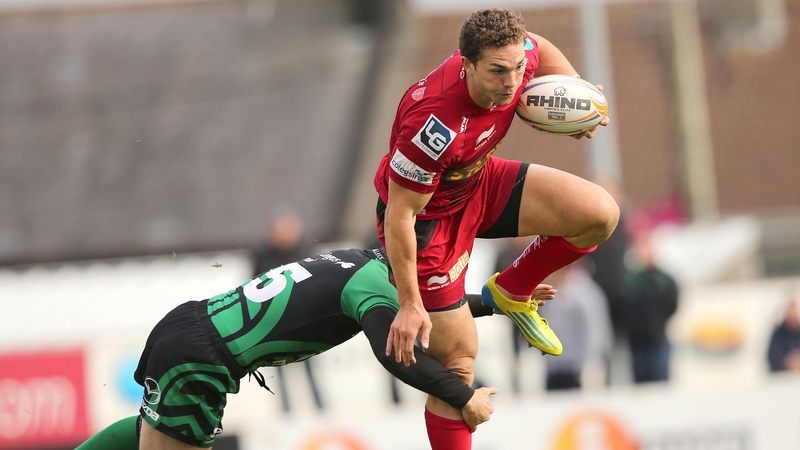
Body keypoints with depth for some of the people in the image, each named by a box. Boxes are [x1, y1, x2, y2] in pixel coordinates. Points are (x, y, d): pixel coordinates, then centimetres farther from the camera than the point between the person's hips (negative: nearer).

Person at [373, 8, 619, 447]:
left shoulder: (513, 56, -21)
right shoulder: (435, 125, -41)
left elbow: (541, 49, 8)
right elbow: (399, 215, -31)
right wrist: (409, 305, -25)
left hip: (479, 182, 7)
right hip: (427, 217, -7)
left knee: (600, 214, -7)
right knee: (457, 358, -5)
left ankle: (511, 291, 15)